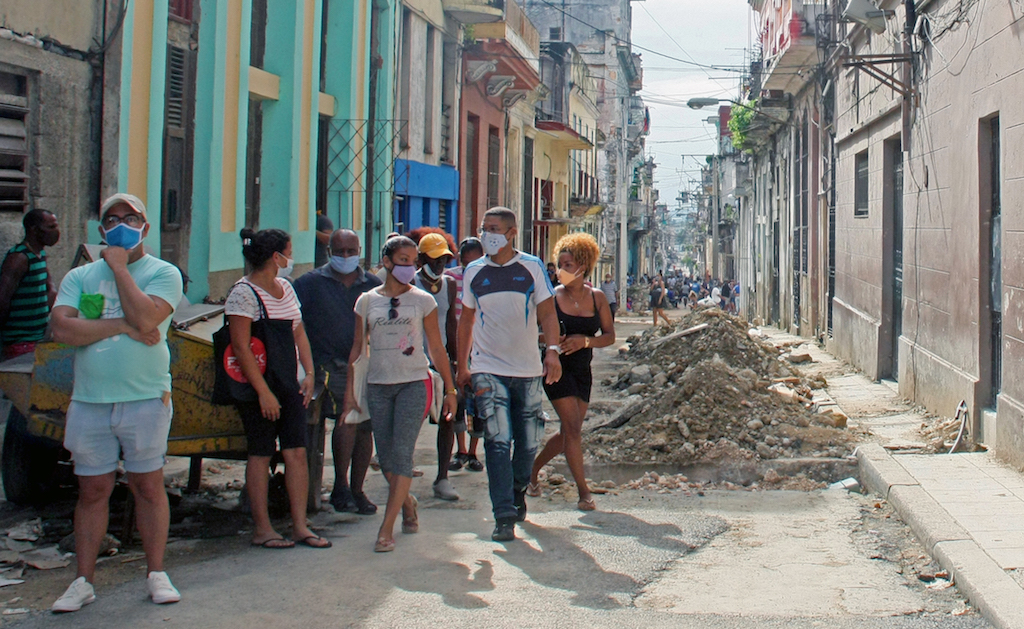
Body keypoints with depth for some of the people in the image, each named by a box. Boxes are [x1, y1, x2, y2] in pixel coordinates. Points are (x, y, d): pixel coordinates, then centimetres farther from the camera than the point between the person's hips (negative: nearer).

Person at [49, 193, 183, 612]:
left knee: (149, 487, 4)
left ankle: (156, 574, 15)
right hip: (89, 401, 3)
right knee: (92, 491, 7)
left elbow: (144, 317, -17)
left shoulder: (163, 273, 3)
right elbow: (61, 329, -5)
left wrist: (119, 266, -8)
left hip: (145, 400, -2)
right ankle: (83, 581, 14)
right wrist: (121, 327, -13)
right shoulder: (79, 277, 11)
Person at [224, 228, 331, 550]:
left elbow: (299, 332, 18)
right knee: (261, 453, 0)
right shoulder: (243, 293, -11)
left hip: (288, 380, 7)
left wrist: (309, 373, 6)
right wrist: (263, 392, -20)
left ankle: (300, 525, 7)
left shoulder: (285, 287, 14)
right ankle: (261, 528, 8)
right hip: (258, 382, -7)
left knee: (297, 451, 2)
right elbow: (241, 347, -17)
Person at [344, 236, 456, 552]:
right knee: (385, 457, 5)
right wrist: (349, 390, 6)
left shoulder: (422, 300, 4)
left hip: (414, 383, -2)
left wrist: (450, 390, 7)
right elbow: (357, 347, 10)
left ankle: (386, 529, -8)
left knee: (401, 454, -11)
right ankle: (407, 500, 35)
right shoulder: (367, 301, 7)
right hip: (378, 385, 2)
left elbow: (437, 349, 7)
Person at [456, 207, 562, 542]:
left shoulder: (532, 267, 2)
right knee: (498, 440, -12)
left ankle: (518, 489, 36)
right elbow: (466, 320, 15)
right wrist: (462, 366, 14)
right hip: (488, 369, 0)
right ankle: (504, 515, -11)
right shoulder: (473, 272, 6)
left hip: (528, 369, 0)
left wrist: (552, 350, -17)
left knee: (528, 442, 8)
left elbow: (547, 313, 0)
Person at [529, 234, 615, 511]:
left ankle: (533, 470, 33)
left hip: (582, 370, 4)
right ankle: (584, 492, -4)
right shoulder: (552, 297, -5)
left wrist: (585, 341, -14)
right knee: (573, 428, -12)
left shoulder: (597, 297, 2)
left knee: (569, 432, 11)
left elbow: (610, 335, 4)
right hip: (557, 368, -4)